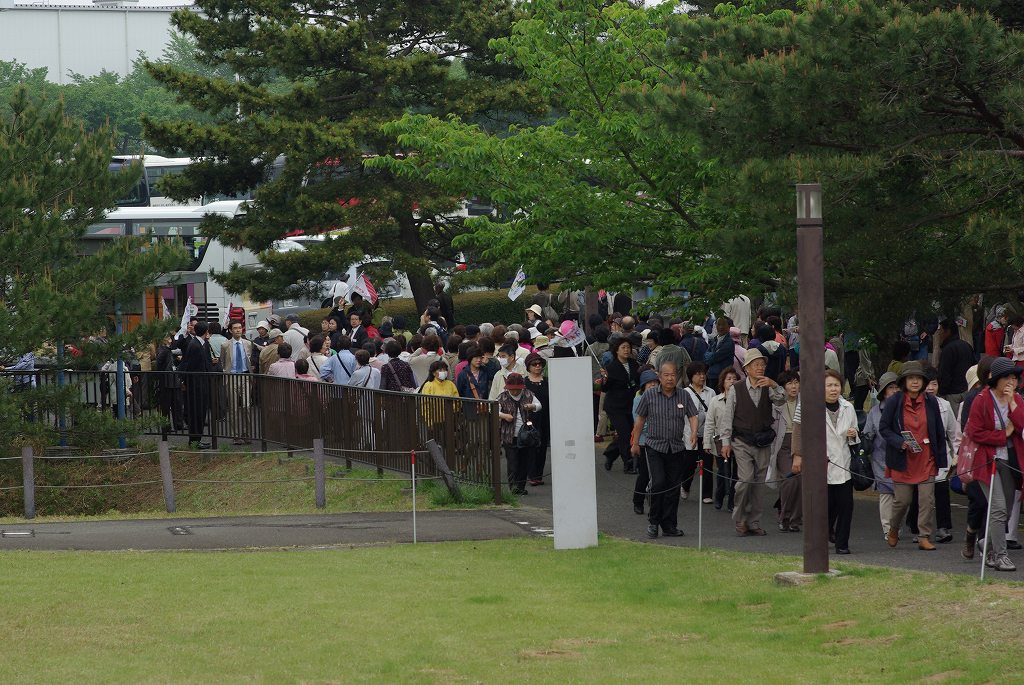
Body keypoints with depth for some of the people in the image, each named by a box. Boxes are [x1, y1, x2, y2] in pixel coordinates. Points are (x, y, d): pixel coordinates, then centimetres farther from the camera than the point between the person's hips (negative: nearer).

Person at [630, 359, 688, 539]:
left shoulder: (683, 396, 3)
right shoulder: (649, 395, -2)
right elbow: (640, 419, 6)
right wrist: (635, 443, 7)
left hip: (676, 448, 2)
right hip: (655, 446, -2)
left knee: (674, 487, 3)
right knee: (658, 483, -14)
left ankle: (669, 526, 11)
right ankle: (653, 521, 1)